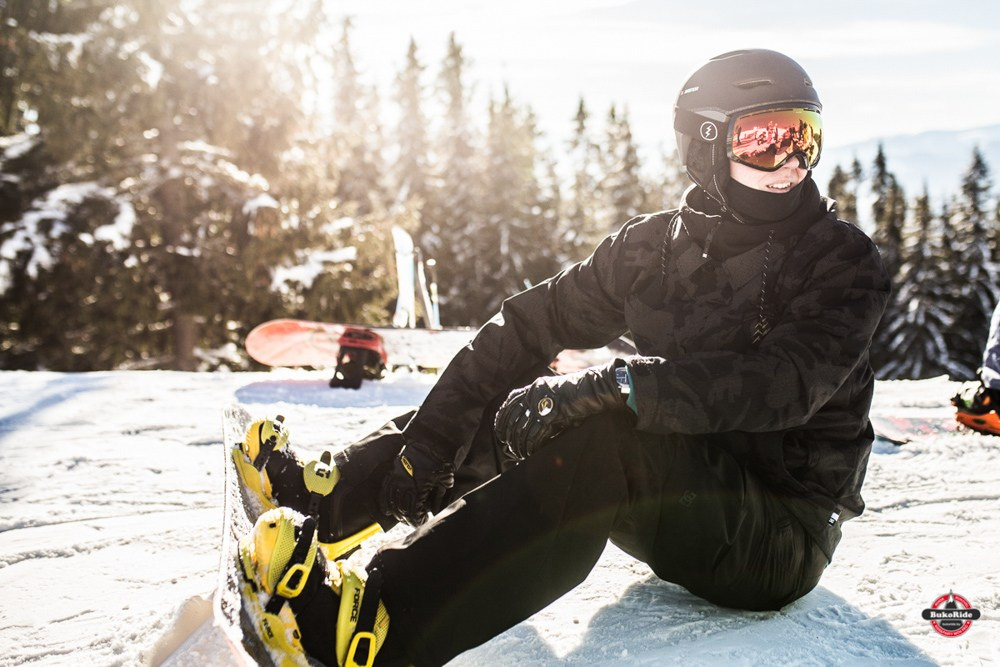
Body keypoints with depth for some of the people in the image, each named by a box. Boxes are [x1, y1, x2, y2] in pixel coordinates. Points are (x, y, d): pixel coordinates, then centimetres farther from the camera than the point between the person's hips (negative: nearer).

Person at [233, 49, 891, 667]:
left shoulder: (843, 261, -10)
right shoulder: (658, 244, 3)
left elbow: (786, 381, -28)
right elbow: (532, 323, 0)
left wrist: (612, 383, -39)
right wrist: (427, 441, -9)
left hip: (781, 539, -5)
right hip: (674, 509, 6)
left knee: (603, 435, -33)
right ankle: (329, 496, 1)